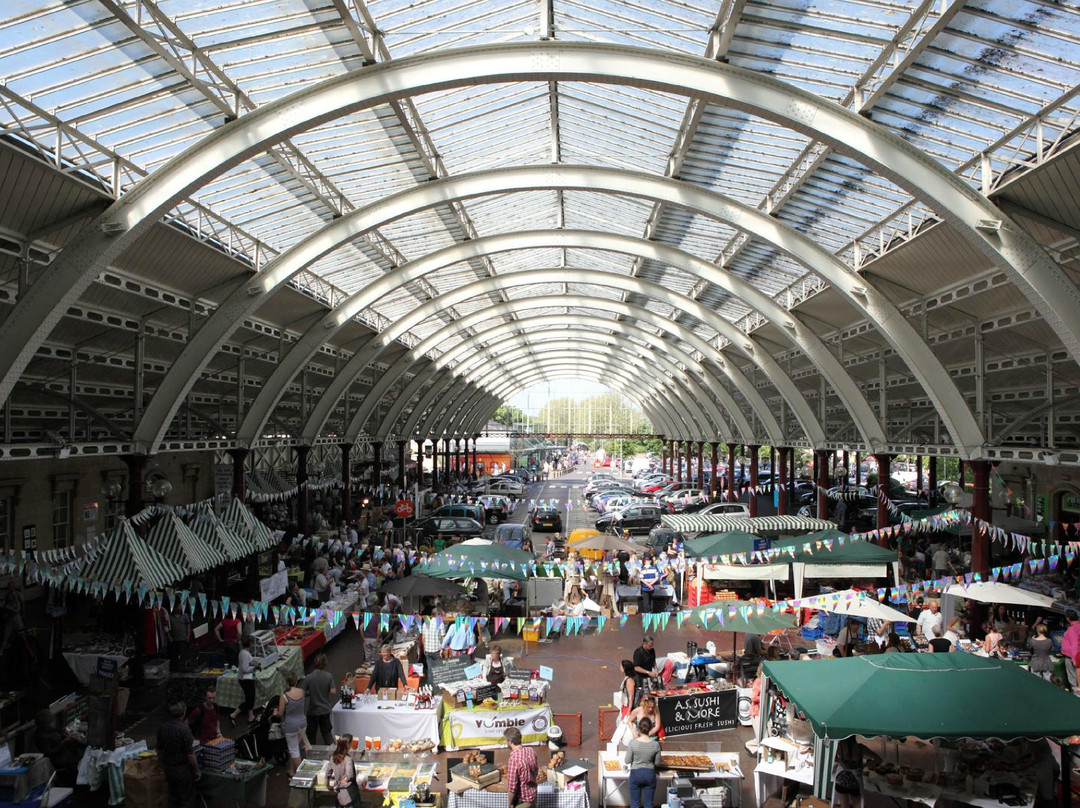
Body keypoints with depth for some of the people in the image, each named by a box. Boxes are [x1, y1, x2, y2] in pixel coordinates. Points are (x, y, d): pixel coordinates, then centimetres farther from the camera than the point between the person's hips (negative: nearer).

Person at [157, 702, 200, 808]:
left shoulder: (162, 728, -4)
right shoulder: (184, 729, -24)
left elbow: (159, 750, 8)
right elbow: (190, 755, -21)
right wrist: (197, 770, -9)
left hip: (168, 768, 6)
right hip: (183, 768, -6)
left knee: (172, 797, 18)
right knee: (187, 799, 8)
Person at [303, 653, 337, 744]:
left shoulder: (308, 678, -18)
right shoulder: (328, 676, -14)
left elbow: (302, 693, -16)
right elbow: (333, 691, -13)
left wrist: (310, 692, 4)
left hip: (313, 710, -2)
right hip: (325, 709, 2)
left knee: (311, 733, 17)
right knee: (327, 731, 19)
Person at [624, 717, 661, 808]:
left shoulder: (632, 743, -16)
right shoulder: (656, 744, -12)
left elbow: (627, 761, -8)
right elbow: (657, 763, -1)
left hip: (636, 774, -1)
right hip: (650, 774, 1)